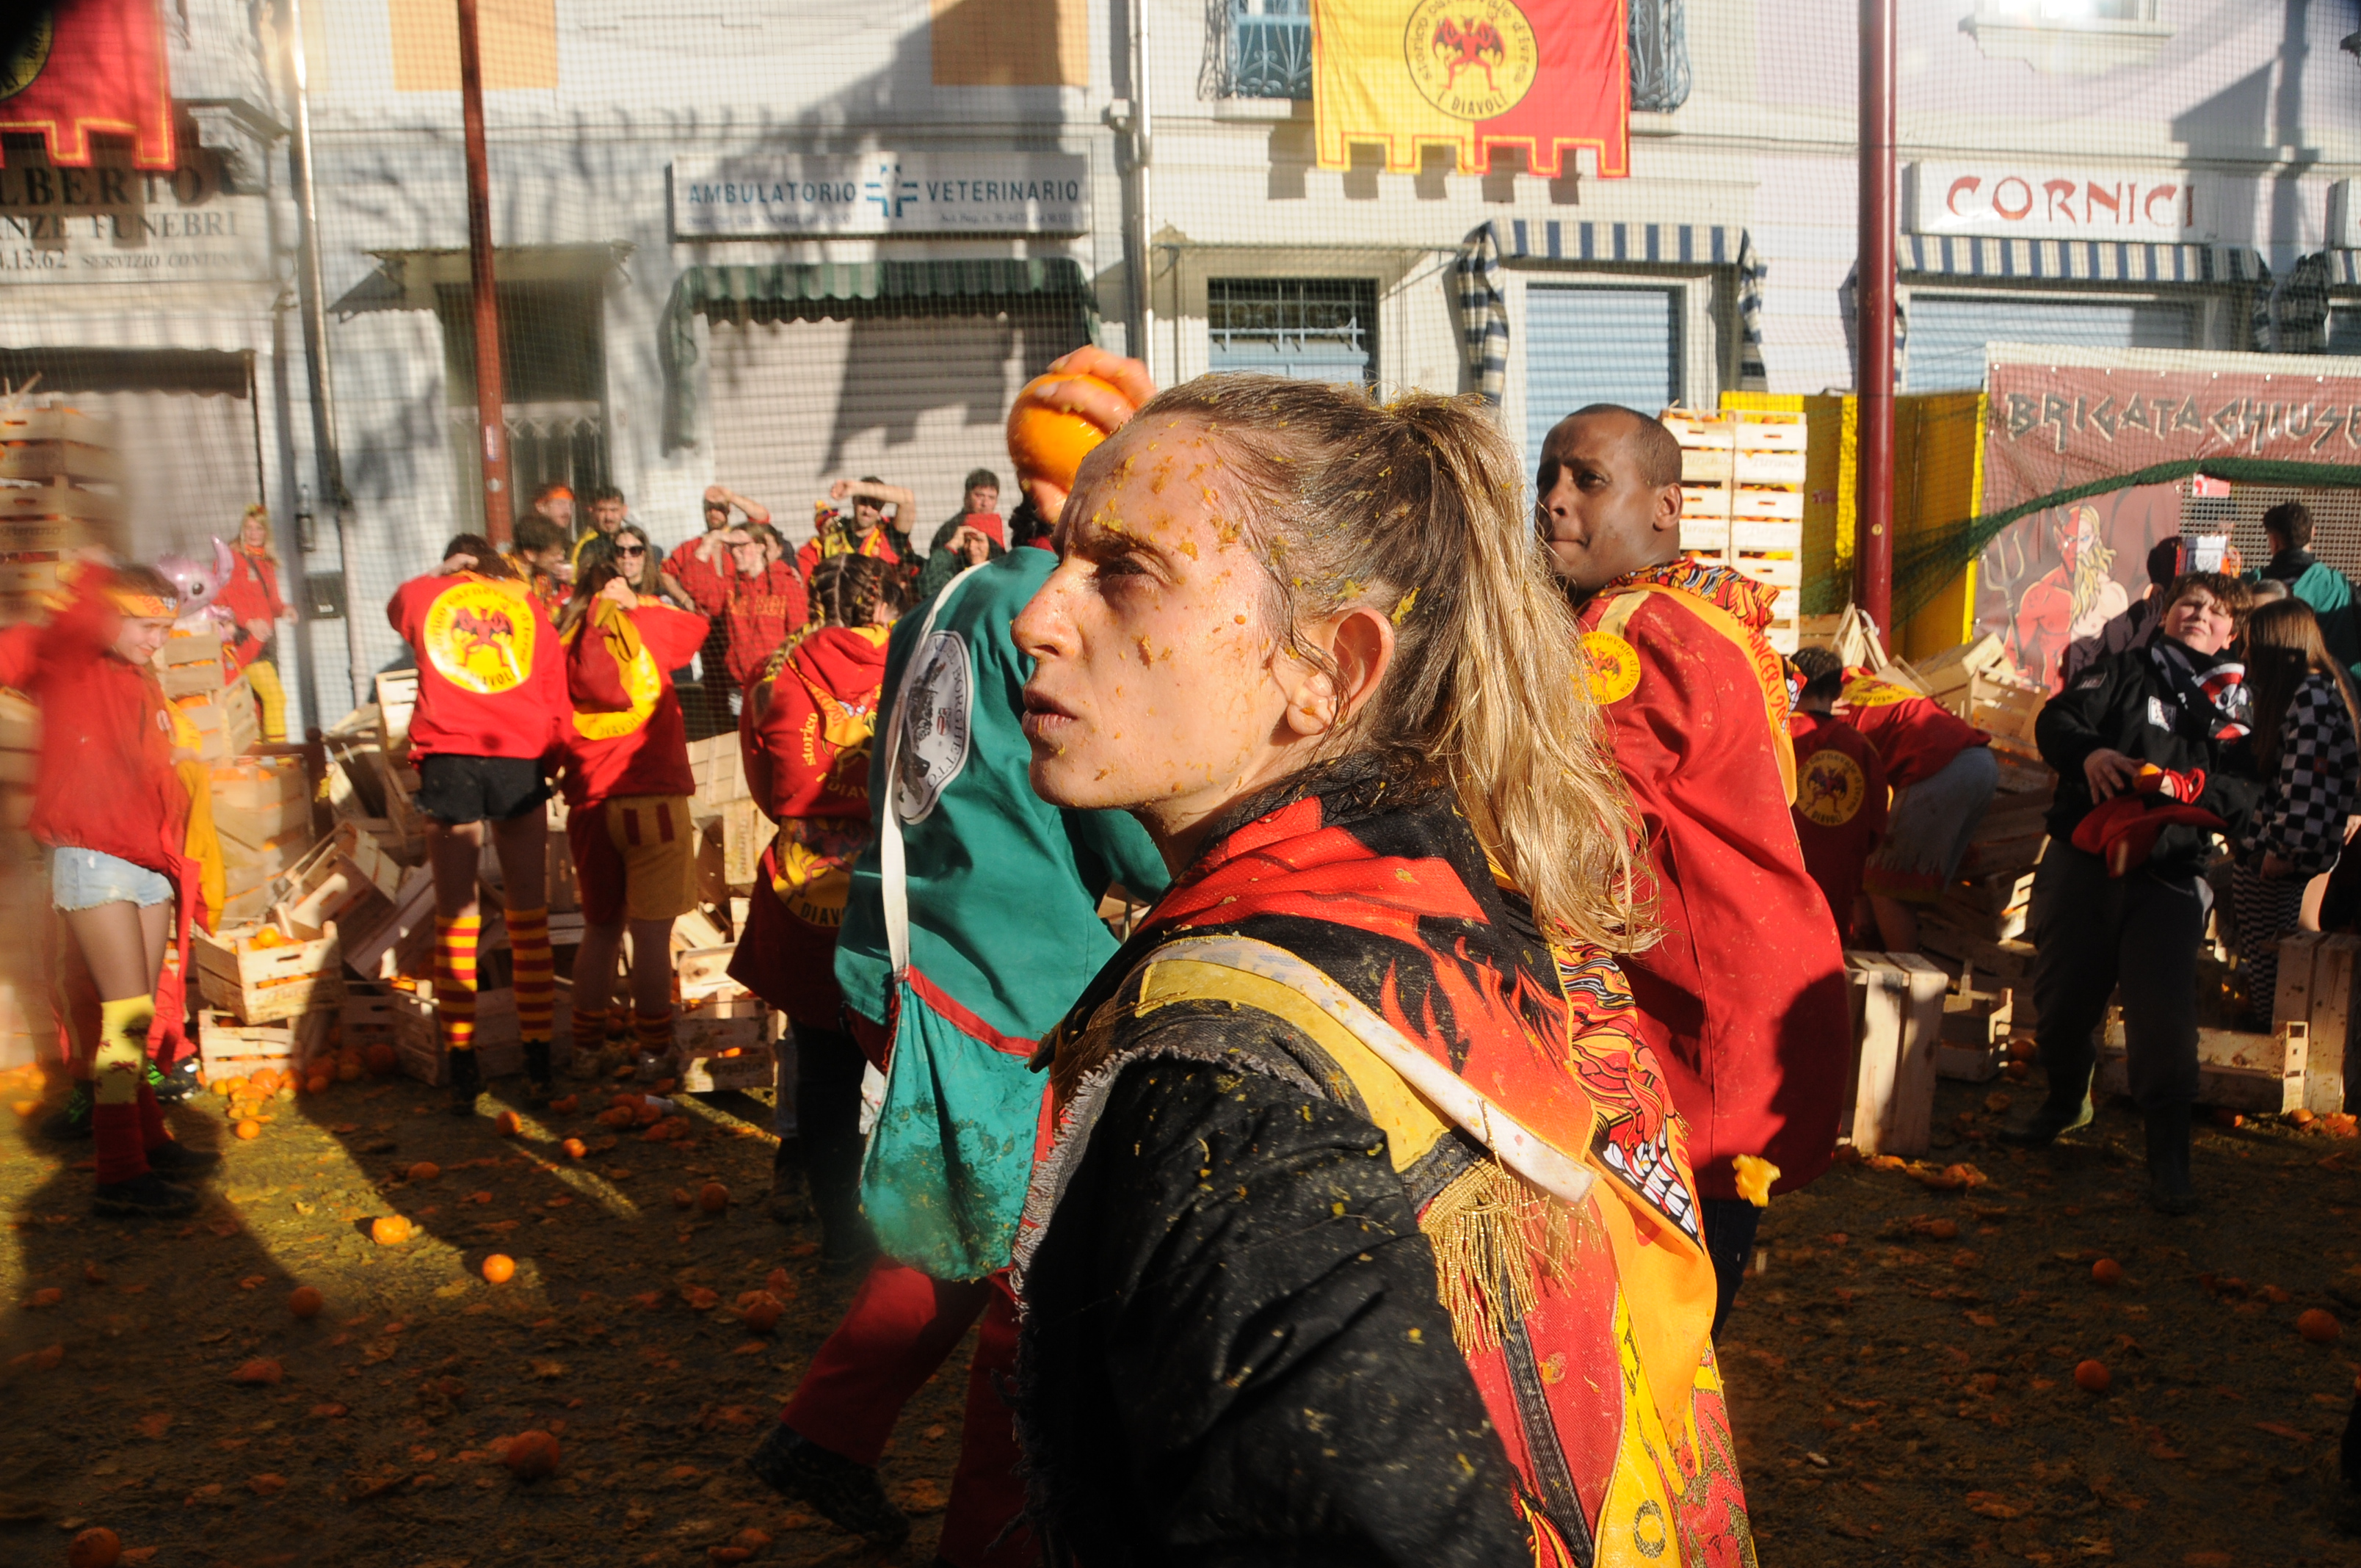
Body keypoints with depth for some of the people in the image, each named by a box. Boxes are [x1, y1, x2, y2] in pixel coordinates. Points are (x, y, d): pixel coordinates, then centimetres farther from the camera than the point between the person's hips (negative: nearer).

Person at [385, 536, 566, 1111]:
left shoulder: (424, 595, 13)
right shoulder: (527, 604, 14)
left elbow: (398, 608, 39)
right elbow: (556, 697, 8)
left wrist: (439, 574, 39)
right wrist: (556, 760, 16)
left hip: (448, 758, 0)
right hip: (520, 760, 0)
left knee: (455, 916, 6)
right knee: (528, 915, 8)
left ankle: (461, 1065, 3)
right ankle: (539, 1059, 8)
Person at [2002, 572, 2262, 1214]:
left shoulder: (2237, 703, 13)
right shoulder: (2125, 671, 13)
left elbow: (2246, 793, 2)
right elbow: (2057, 719, 1)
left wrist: (2186, 785, -17)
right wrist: (2088, 751, -20)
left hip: (2167, 877, -1)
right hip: (2083, 858, 1)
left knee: (2163, 1015, -11)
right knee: (2062, 994, 10)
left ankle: (2168, 1157, 1)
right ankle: (2066, 1099, 37)